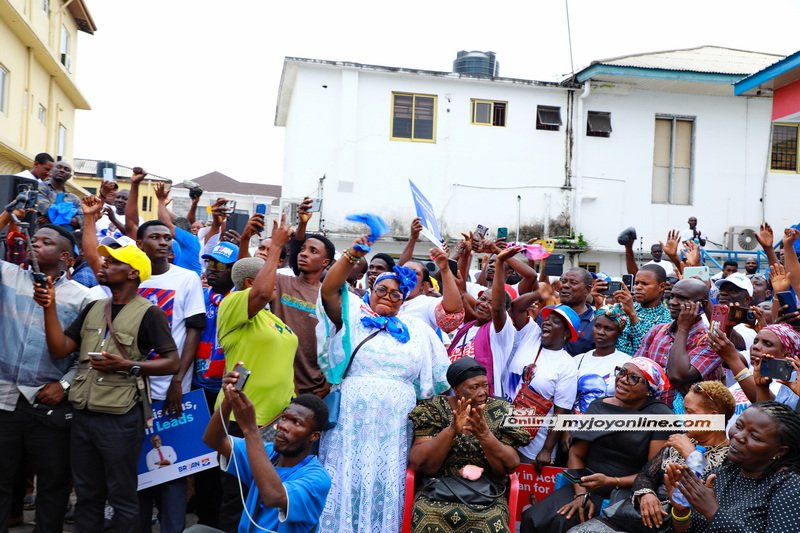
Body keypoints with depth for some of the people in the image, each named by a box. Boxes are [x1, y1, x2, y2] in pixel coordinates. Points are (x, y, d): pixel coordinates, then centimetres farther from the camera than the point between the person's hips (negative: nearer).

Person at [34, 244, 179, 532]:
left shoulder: (148, 313, -7)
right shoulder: (93, 308, 13)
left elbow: (172, 363, -10)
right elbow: (59, 349, 5)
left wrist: (128, 366, -20)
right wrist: (50, 307, -5)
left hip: (120, 417, -6)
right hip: (83, 414, 6)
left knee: (122, 496, 5)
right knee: (86, 494, 17)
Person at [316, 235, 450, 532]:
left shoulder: (417, 329, 15)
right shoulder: (353, 315, 8)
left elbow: (438, 375, 16)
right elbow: (328, 290, -8)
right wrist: (353, 255, -17)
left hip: (396, 426, 2)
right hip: (352, 421, -2)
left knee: (385, 489, 4)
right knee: (348, 484, -1)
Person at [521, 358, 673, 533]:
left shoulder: (660, 416, -6)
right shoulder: (598, 407, 7)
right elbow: (576, 454, 4)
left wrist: (612, 482, -19)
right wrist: (581, 494, -11)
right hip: (588, 487, 4)